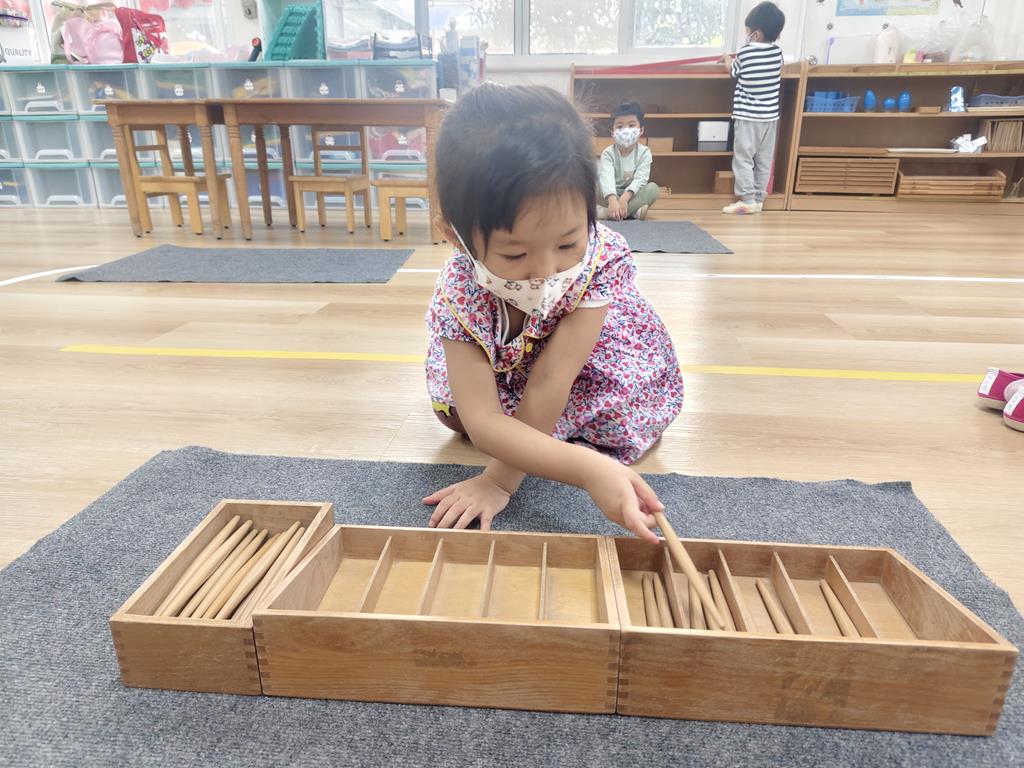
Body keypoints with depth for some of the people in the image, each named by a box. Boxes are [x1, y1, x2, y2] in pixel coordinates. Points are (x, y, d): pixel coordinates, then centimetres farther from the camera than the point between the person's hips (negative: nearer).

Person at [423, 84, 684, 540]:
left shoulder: (602, 261, -40)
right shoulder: (459, 294, -38)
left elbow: (550, 384, -38)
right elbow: (483, 422, -45)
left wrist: (501, 480, -35)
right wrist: (587, 468, -59)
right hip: (506, 369, 2)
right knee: (454, 406, -15)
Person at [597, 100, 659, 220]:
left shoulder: (644, 152, -8)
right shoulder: (608, 153, -11)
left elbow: (640, 179, -21)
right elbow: (606, 178, -30)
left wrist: (625, 197, -41)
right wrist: (612, 200, -51)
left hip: (633, 195, 1)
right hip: (612, 195, -1)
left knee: (653, 188, -27)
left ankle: (605, 212, -36)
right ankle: (633, 211, -32)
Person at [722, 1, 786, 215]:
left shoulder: (744, 53, -9)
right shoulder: (777, 52, 4)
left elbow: (734, 71, 9)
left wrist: (727, 60, 32)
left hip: (747, 115, -5)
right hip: (770, 115, 5)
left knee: (743, 158, -3)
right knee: (764, 160, 9)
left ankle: (747, 200, -8)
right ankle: (759, 199, 14)